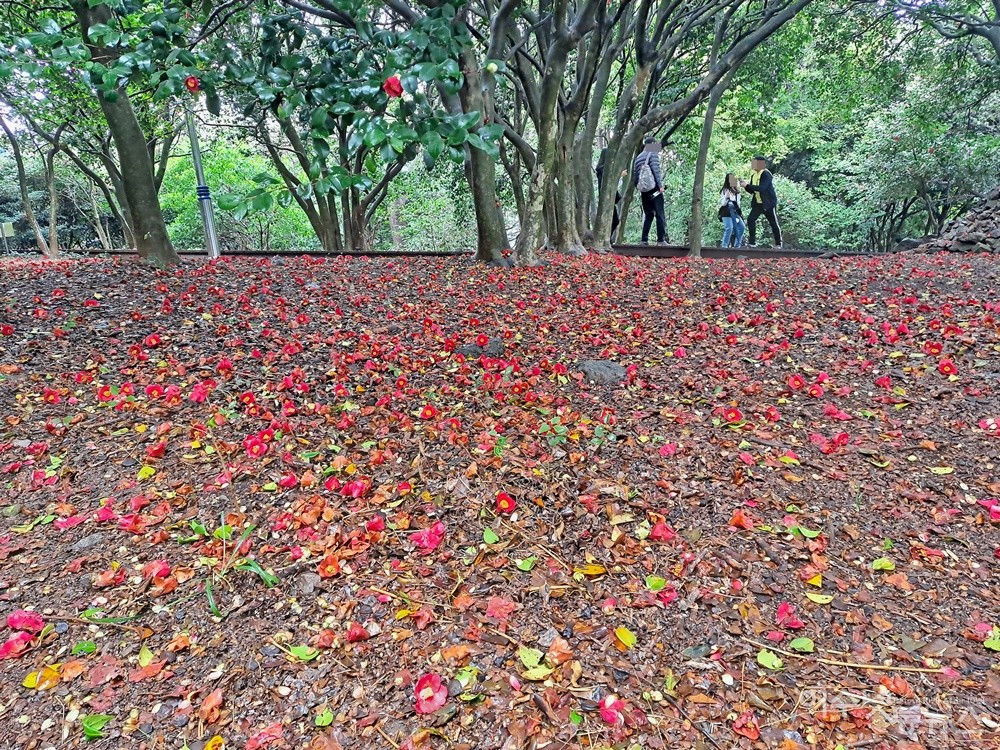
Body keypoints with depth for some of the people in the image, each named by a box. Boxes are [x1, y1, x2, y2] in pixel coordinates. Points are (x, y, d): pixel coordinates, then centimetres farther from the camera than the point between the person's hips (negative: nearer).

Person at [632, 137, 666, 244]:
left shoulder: (638, 157, 17)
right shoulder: (653, 154, -3)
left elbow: (634, 176, 15)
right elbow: (656, 171, -14)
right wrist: (660, 185, -14)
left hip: (644, 191, 6)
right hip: (654, 189, -6)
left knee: (648, 215, 12)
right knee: (660, 215, -4)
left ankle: (644, 239, 5)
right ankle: (661, 239, -10)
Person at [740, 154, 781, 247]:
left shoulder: (766, 174, -14)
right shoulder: (754, 175, 10)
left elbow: (761, 188, -28)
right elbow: (751, 191, 14)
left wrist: (747, 185, -28)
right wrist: (745, 185, -3)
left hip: (768, 203, -7)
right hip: (758, 203, 7)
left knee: (773, 223, 1)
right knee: (750, 220, -9)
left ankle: (778, 244, 11)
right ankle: (752, 243, -4)